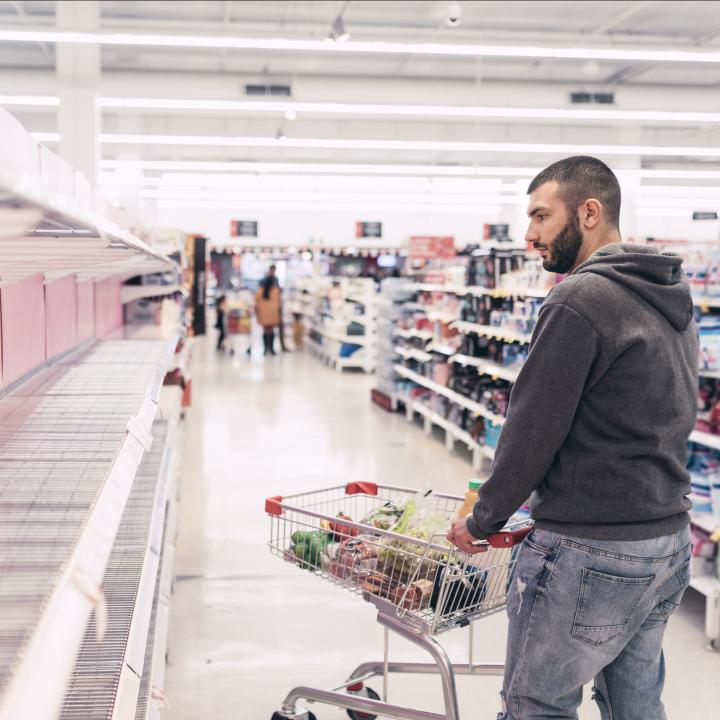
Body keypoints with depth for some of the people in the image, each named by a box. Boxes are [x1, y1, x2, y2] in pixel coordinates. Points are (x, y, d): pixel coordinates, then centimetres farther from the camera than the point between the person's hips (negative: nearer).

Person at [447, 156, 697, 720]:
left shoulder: (580, 299, -17)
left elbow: (533, 427, -16)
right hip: (670, 537, 9)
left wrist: (484, 520, -3)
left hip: (590, 550, -9)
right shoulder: (672, 299, 12)